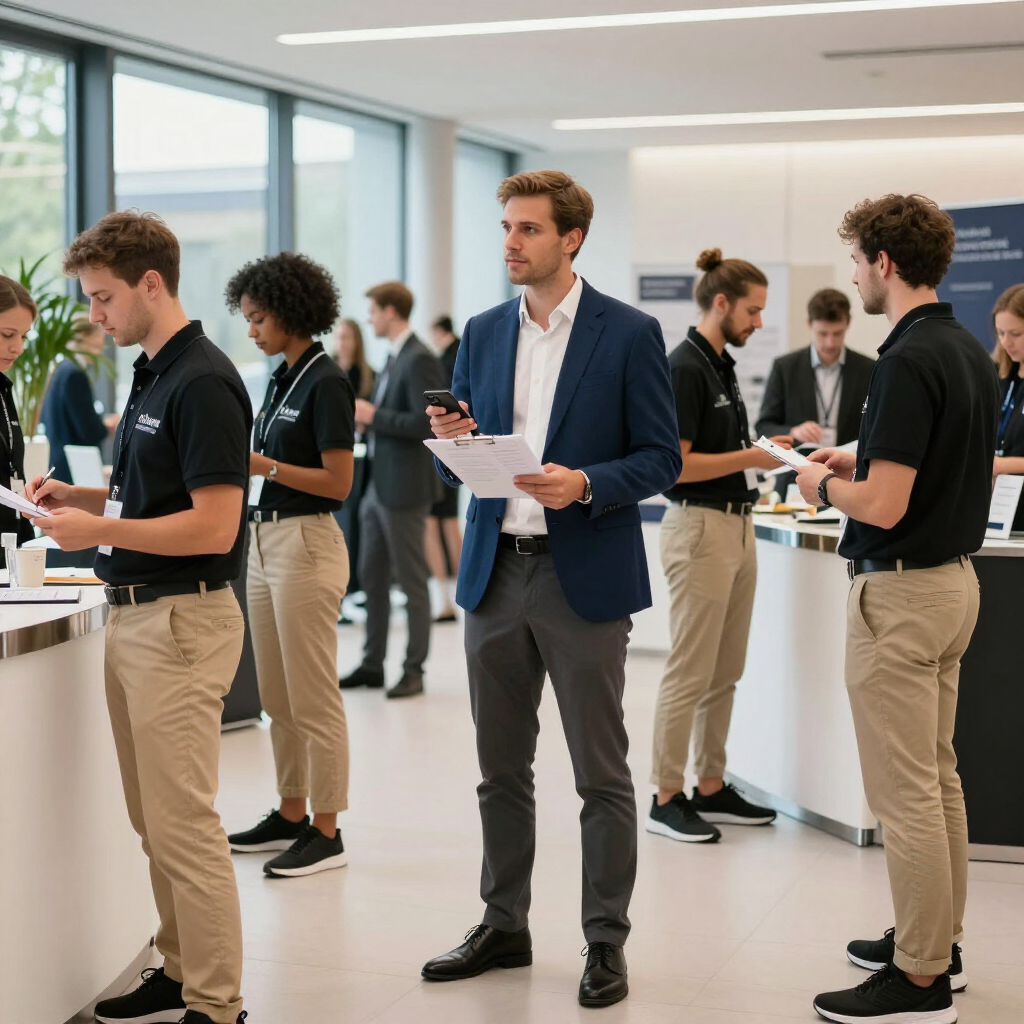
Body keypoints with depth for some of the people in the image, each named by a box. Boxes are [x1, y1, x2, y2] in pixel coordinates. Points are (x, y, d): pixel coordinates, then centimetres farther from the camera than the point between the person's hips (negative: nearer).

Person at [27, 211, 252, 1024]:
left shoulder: (202, 382, -17)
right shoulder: (151, 376, 13)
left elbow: (213, 525, -22)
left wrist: (99, 529, -19)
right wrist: (82, 499, 8)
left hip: (182, 620, -10)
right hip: (135, 615, 10)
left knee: (183, 823, -5)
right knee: (153, 820, 16)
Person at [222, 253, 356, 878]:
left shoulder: (326, 382, -14)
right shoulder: (283, 379, 13)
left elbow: (338, 482, -18)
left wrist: (264, 466, -20)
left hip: (306, 545, -10)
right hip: (267, 540, 10)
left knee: (314, 698, -3)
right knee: (278, 697, 15)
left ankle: (326, 832, 5)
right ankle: (291, 815, 25)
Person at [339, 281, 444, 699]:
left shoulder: (419, 361, -15)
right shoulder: (395, 358, 15)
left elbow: (425, 423, -24)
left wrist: (373, 416, -17)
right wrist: (366, 419, 6)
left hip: (403, 488, -10)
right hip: (378, 485, 10)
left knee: (411, 580, 0)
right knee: (372, 577, 14)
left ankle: (413, 670, 7)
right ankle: (372, 664, 23)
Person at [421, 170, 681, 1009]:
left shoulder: (630, 334, -4)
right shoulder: (483, 334, 10)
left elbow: (662, 458, -5)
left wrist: (588, 484, -21)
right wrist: (451, 443, -9)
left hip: (585, 577, -5)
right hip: (495, 572, 5)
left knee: (601, 773, 3)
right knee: (501, 767, 13)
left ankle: (606, 941, 13)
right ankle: (504, 926, 25)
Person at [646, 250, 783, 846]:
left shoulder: (722, 366, 14)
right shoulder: (685, 367, -15)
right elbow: (676, 463, -19)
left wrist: (764, 448, 8)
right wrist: (749, 458, -17)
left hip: (735, 526, 10)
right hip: (700, 528, -10)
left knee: (725, 672, 13)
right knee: (690, 673, -4)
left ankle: (712, 789, 21)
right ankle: (666, 799, 5)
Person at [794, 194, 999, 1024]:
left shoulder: (909, 361, -21)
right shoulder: (970, 353, 9)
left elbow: (884, 505, -25)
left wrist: (826, 484, -5)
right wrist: (857, 464, 18)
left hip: (901, 590, -10)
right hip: (954, 575, 10)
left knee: (906, 792, -3)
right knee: (937, 775, 18)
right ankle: (938, 940, 28)